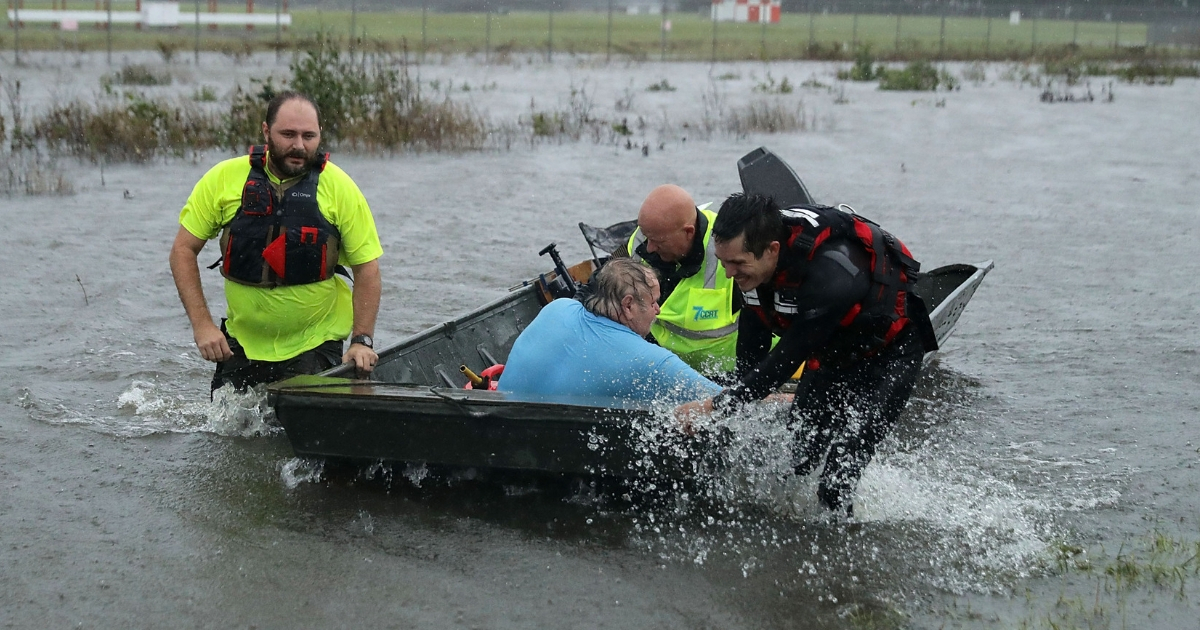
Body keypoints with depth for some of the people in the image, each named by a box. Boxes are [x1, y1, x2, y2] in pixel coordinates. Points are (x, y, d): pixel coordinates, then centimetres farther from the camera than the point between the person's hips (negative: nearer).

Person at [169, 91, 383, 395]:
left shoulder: (339, 187, -8)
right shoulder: (224, 179, -6)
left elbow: (367, 268, -3)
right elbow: (183, 250, 0)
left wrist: (362, 341, -12)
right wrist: (201, 324, -9)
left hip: (316, 349, -1)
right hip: (241, 345, 2)